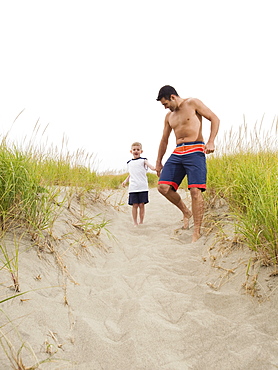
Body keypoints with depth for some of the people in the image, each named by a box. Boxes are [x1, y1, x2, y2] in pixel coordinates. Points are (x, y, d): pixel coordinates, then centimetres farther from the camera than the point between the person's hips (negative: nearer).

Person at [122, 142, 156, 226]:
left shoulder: (143, 160, 4)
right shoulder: (129, 163, 15)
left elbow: (150, 166, -13)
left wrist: (154, 168, -34)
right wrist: (125, 181, 10)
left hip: (143, 187, -2)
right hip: (133, 187, 2)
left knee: (141, 205, 0)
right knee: (135, 205, 0)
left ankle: (141, 222, 12)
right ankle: (135, 223, 9)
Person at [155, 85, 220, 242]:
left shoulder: (193, 103, 2)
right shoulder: (169, 116, 20)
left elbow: (215, 119, -1)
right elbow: (164, 140, 25)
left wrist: (211, 142, -14)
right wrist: (159, 162, 25)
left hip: (195, 151, -6)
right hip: (177, 153, 6)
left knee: (195, 190, -14)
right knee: (163, 187, -7)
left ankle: (197, 232, -7)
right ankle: (186, 212, 15)